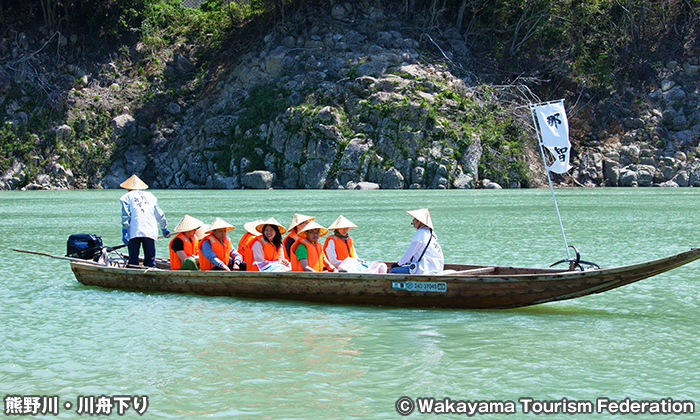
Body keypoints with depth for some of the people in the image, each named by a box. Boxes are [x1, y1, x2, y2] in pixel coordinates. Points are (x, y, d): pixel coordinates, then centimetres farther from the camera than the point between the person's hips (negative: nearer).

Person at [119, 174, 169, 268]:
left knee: (133, 260, -2)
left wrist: (124, 231, -4)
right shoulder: (150, 196, 22)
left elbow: (125, 215, -1)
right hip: (150, 231, 2)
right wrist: (164, 228, 37)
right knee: (150, 260, 4)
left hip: (134, 232, -2)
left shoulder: (127, 197, 13)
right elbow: (159, 214, 25)